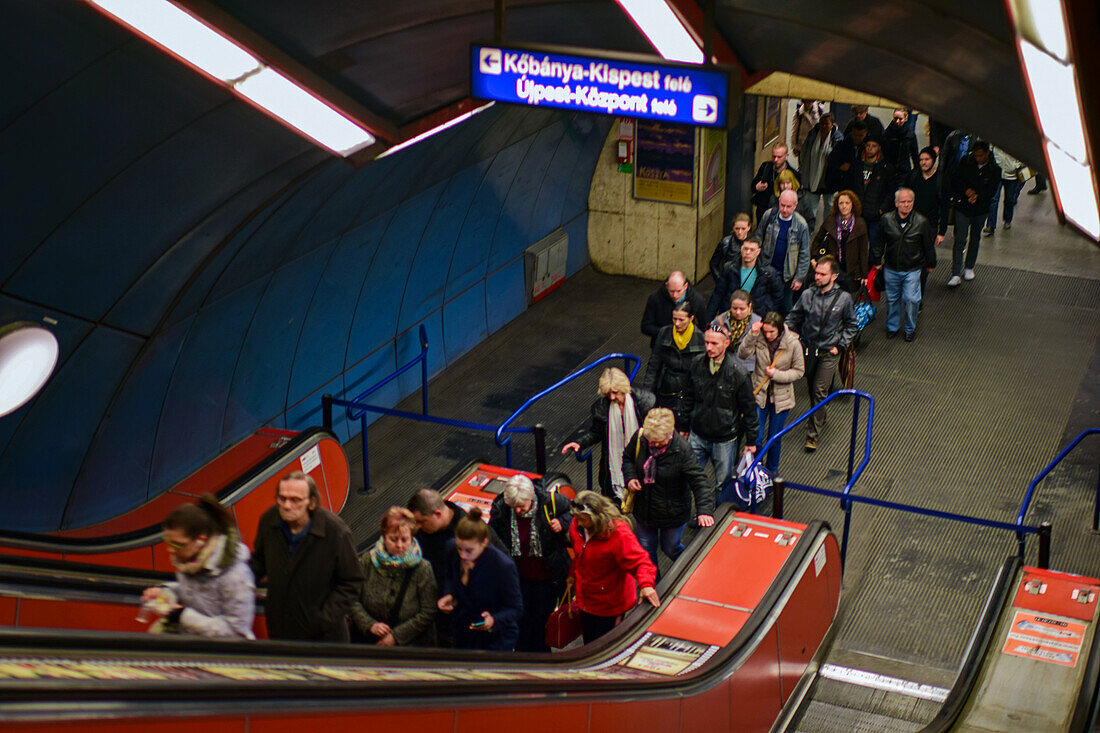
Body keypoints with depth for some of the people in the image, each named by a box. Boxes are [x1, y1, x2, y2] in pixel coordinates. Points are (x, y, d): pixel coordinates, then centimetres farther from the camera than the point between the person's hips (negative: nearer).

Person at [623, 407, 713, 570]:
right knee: (646, 550, 18)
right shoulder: (639, 438, -16)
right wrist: (630, 477, -14)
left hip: (673, 512, -3)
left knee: (671, 549, 16)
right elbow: (627, 458, 6)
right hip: (644, 509, 3)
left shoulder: (682, 449, -26)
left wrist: (704, 510, -39)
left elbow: (698, 480, -27)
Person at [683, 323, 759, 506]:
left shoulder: (737, 373, -18)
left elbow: (749, 409, -8)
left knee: (724, 485, 9)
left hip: (725, 440, -4)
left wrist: (751, 441, -3)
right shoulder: (697, 364, -5)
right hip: (697, 436, 4)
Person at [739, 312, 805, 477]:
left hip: (781, 397, 0)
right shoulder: (759, 339, -10)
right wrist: (752, 335, -31)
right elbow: (742, 353, -21)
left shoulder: (793, 344, -13)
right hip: (759, 395, 0)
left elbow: (799, 371, -5)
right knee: (755, 437, -1)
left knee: (774, 438, 13)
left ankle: (771, 470, 35)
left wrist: (777, 374, -17)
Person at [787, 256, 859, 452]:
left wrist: (839, 346, -3)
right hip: (807, 349, 3)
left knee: (820, 391, -6)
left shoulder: (844, 298, -9)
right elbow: (794, 318, 9)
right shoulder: (807, 295, -5)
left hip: (829, 352, -3)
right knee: (811, 389, 15)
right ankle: (820, 418, 40)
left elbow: (851, 326, 5)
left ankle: (813, 433, 1)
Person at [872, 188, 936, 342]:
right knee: (892, 298, 14)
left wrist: (930, 264, 11)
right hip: (891, 269, 2)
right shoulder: (886, 219, -7)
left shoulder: (922, 222, -10)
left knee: (911, 299, -3)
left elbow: (929, 246, 3)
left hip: (912, 270, -2)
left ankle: (910, 329, 20)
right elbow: (879, 243, 7)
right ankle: (892, 326, 35)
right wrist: (877, 261, 11)